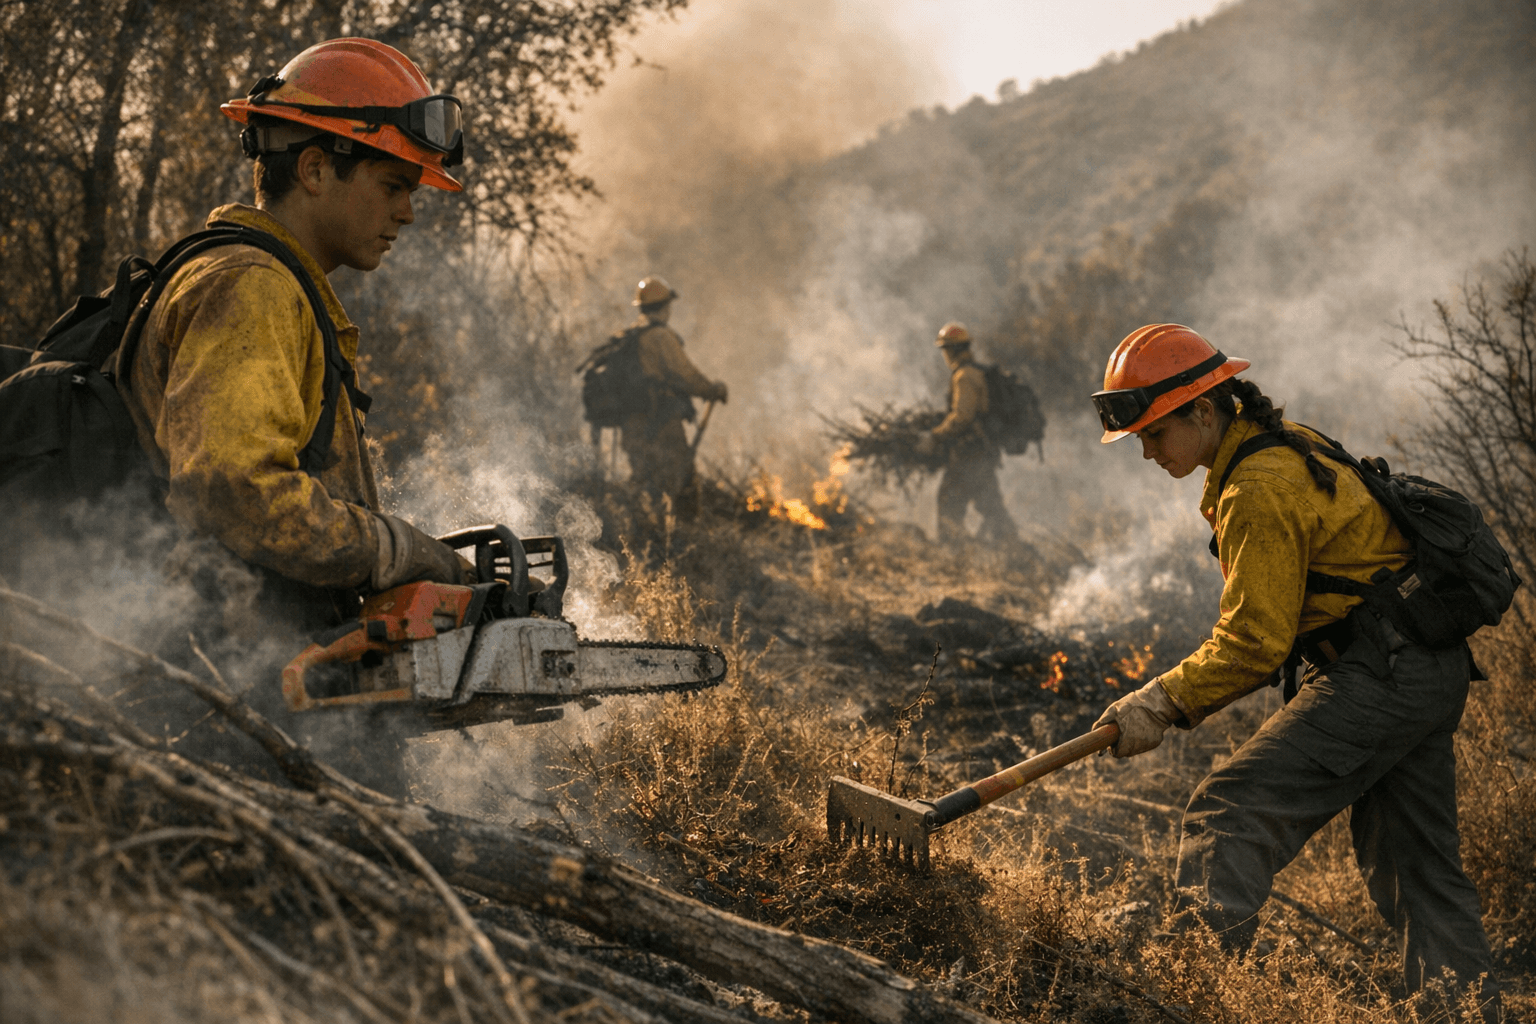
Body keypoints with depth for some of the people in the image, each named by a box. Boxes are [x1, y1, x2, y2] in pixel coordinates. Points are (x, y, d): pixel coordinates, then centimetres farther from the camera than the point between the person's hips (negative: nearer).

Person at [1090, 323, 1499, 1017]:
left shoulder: (1259, 490, -16)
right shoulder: (1286, 444, 15)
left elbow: (1253, 643, -18)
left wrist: (1162, 703, -12)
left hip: (1381, 675, -11)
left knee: (1231, 813, -17)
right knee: (1417, 864, 18)